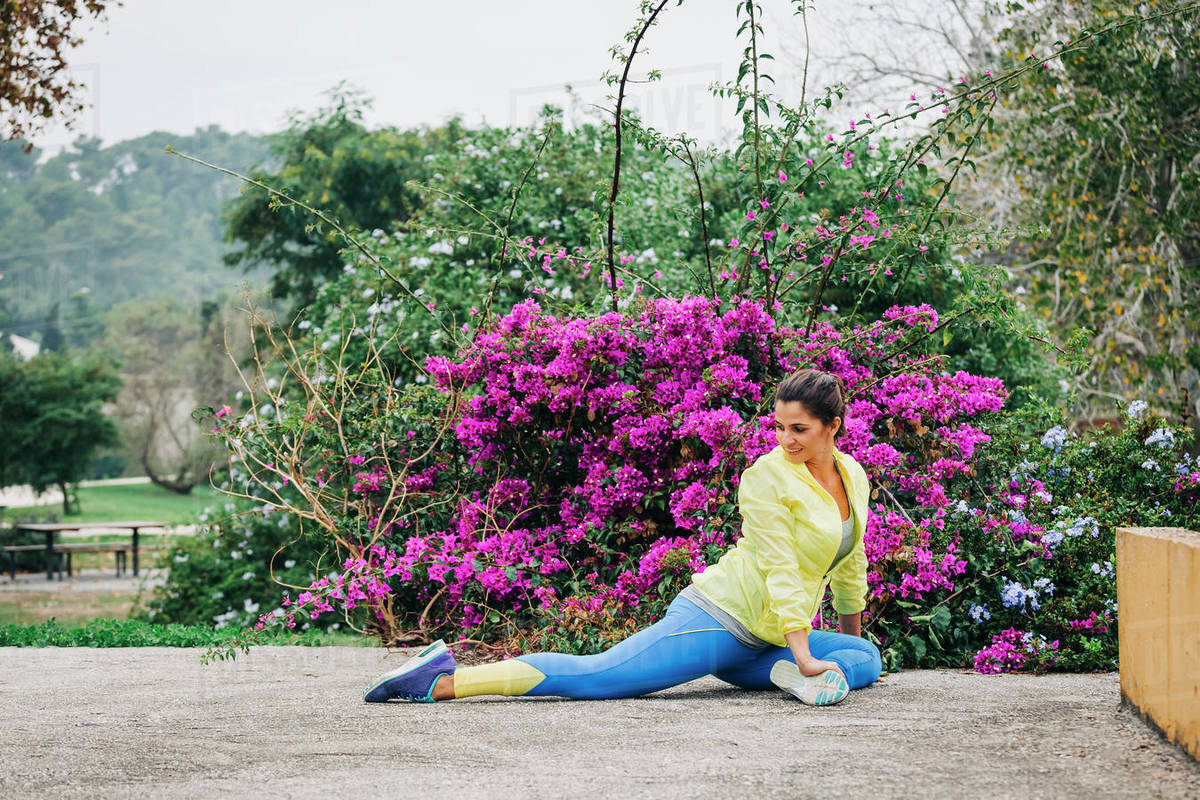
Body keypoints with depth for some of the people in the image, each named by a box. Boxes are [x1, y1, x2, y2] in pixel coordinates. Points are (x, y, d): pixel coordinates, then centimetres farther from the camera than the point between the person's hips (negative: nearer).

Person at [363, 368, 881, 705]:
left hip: (755, 644, 8)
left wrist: (851, 646, 31)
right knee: (591, 676, -18)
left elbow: (850, 567, 24)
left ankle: (783, 674, -21)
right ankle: (440, 681, -24)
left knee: (867, 659, 2)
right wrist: (804, 654, -23)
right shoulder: (766, 476, -12)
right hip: (717, 617, -7)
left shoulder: (854, 476, 10)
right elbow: (779, 567, -17)